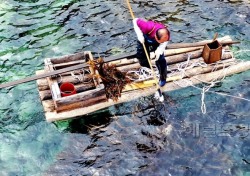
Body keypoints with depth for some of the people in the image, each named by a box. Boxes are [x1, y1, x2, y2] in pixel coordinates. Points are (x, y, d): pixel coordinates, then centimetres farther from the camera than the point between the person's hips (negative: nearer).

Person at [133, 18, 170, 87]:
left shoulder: (166, 34, -38)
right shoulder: (148, 27, -47)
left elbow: (165, 42, -14)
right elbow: (135, 21, -31)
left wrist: (160, 50, -34)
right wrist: (139, 35, -38)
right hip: (144, 39, 0)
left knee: (160, 59, -9)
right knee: (141, 56, 3)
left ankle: (163, 78, 13)